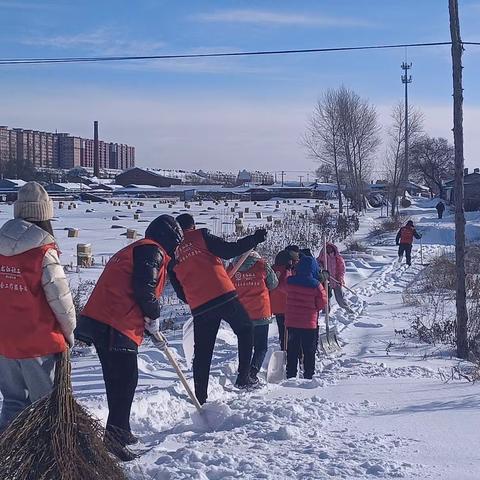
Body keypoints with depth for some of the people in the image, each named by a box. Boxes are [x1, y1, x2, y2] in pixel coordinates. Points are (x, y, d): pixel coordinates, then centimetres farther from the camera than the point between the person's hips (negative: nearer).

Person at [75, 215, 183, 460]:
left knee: (117, 379, 17)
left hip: (99, 321, 10)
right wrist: (153, 316, 1)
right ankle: (114, 436, -12)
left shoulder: (134, 249, 29)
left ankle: (120, 431, 27)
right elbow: (144, 288, -15)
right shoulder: (152, 251, -3)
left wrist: (147, 319, 22)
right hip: (116, 327, -10)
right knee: (125, 379, -8)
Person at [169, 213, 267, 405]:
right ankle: (244, 375, 8)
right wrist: (254, 239, 3)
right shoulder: (201, 236, 3)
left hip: (199, 308, 4)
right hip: (224, 296, -3)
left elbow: (180, 292, 18)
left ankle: (200, 397, 11)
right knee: (245, 329, 18)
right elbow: (228, 250, -6)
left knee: (202, 353, 12)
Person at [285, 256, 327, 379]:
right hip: (309, 324, -3)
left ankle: (291, 375, 18)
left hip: (291, 322, 3)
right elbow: (322, 303, -4)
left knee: (292, 351, 13)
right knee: (309, 351, 8)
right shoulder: (316, 285, -14)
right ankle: (309, 375, 11)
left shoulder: (290, 281, -5)